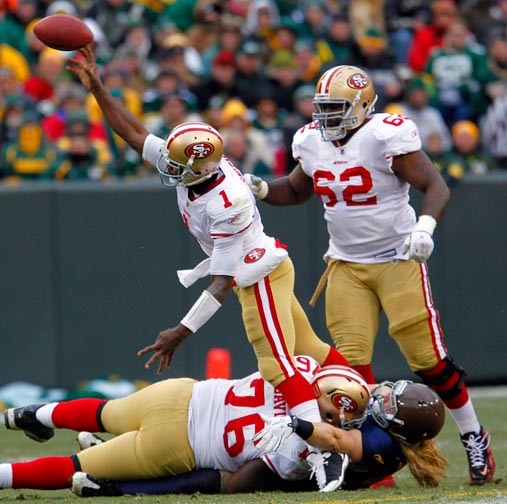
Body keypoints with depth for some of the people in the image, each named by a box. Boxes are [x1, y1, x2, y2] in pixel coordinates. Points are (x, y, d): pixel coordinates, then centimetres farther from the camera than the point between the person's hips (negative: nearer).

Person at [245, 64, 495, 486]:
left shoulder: (387, 137, -17)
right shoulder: (313, 143, 3)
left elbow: (436, 186, -18)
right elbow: (297, 190, 22)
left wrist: (425, 226, -36)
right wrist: (261, 189, 3)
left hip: (397, 259, -6)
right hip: (346, 265, 6)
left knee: (429, 359, -6)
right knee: (350, 362, -4)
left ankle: (475, 439, 13)